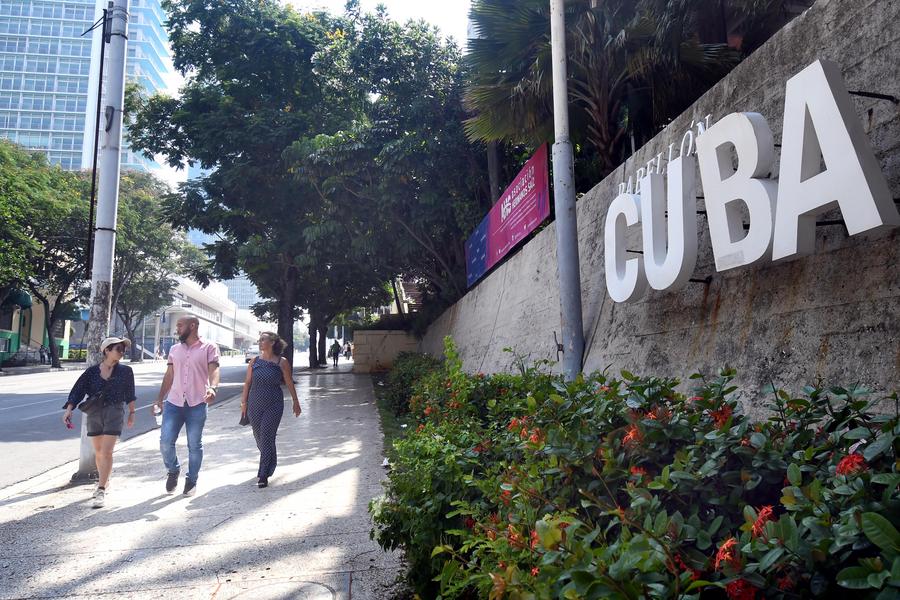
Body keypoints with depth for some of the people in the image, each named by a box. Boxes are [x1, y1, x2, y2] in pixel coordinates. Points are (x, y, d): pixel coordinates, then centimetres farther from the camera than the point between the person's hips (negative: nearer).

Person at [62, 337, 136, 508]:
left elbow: (130, 394, 10)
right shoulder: (92, 371, 1)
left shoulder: (125, 371, 1)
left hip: (114, 412, -2)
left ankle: (101, 490, -8)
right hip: (94, 413, 2)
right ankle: (104, 480, 37)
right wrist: (69, 410, -14)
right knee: (98, 452, 16)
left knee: (106, 452, -11)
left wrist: (132, 412, 13)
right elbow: (78, 390, -3)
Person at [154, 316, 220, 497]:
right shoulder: (174, 349, 13)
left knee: (195, 445, 5)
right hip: (173, 403, 4)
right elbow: (169, 376, 16)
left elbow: (214, 370, -15)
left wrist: (212, 388, -34)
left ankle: (191, 479, 22)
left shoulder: (209, 348, -2)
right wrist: (160, 399, 12)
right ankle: (173, 470, 25)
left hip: (197, 404, -4)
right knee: (165, 441, -1)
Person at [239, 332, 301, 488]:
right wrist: (244, 402, 3)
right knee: (259, 438, 13)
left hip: (274, 405, -4)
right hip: (255, 405, 4)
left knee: (267, 438, -9)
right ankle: (270, 462, 40)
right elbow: (247, 382, 7)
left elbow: (289, 383, 3)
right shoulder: (255, 361, 5)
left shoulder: (281, 362, -4)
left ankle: (263, 475, -2)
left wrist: (296, 402, 7)